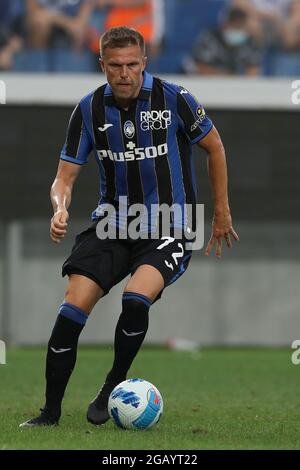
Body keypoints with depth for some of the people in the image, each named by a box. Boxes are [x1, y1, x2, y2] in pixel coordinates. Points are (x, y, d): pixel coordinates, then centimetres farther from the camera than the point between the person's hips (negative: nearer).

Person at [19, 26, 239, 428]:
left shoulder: (173, 99, -10)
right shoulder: (90, 109, -3)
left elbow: (214, 147, 5)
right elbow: (66, 175, 1)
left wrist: (222, 213, 8)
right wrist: (60, 209, -22)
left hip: (168, 228, -3)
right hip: (112, 224, 3)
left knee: (135, 299, -30)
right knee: (72, 309, -14)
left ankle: (114, 387, -5)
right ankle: (51, 412, -1)